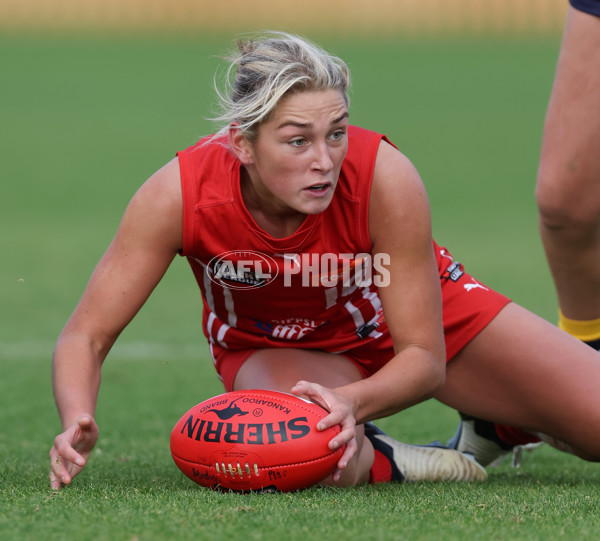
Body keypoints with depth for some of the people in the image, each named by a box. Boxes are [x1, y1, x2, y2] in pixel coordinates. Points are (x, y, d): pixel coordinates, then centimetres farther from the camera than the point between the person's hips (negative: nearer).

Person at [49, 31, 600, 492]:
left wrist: (352, 402, -49)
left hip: (425, 315, 1)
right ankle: (378, 458, -2)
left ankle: (492, 420, 28)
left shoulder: (385, 177, -35)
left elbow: (426, 356, -28)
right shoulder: (179, 195, -34)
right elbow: (86, 335, -27)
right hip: (271, 346, -1)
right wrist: (78, 424, -48)